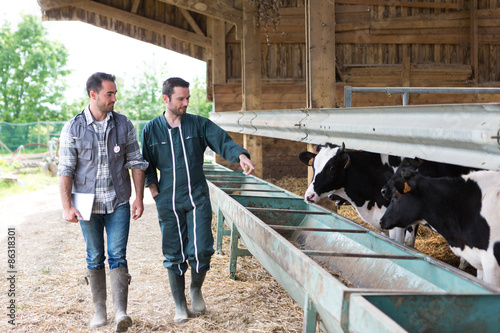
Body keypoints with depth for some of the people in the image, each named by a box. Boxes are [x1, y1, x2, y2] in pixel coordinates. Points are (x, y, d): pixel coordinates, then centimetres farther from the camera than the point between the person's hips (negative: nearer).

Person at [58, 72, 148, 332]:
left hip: (118, 203, 0)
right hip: (88, 204, 0)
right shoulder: (73, 129, -4)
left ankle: (121, 312, -12)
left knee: (117, 255, -7)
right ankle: (99, 311, 20)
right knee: (95, 258, 9)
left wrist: (139, 198, -1)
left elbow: (136, 163, 4)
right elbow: (65, 171, -4)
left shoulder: (123, 125, 0)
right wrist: (67, 207, -9)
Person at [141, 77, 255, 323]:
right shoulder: (151, 130, 4)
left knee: (201, 251, -8)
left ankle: (196, 289, 23)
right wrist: (153, 188, -1)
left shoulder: (199, 125, 2)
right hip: (168, 203, 0)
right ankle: (180, 305, 22)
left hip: (197, 199, 0)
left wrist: (240, 155, -30)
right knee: (174, 256, 5)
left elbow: (222, 141, -11)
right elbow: (146, 164, 12)